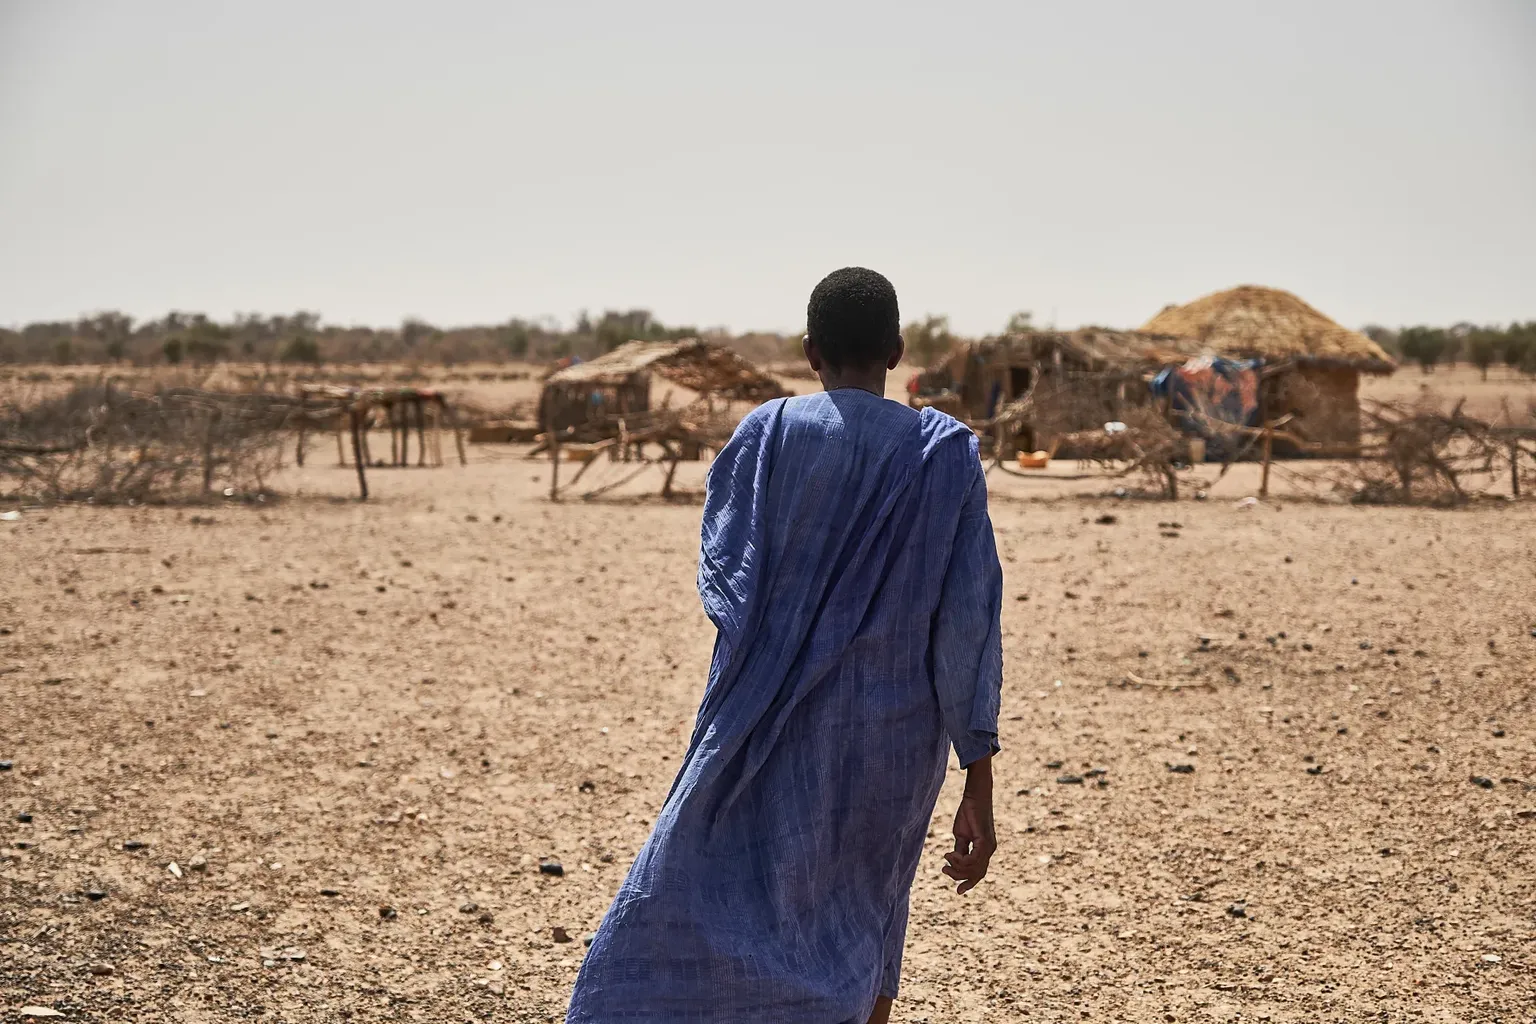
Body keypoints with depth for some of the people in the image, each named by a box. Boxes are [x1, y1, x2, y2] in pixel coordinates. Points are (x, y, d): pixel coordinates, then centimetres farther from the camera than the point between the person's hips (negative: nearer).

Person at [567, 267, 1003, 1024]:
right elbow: (968, 625, -7)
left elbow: (724, 579, -8)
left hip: (775, 737, -2)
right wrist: (977, 789, -6)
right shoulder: (944, 454, -2)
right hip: (898, 742, 2)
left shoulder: (766, 435, -4)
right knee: (864, 917, 24)